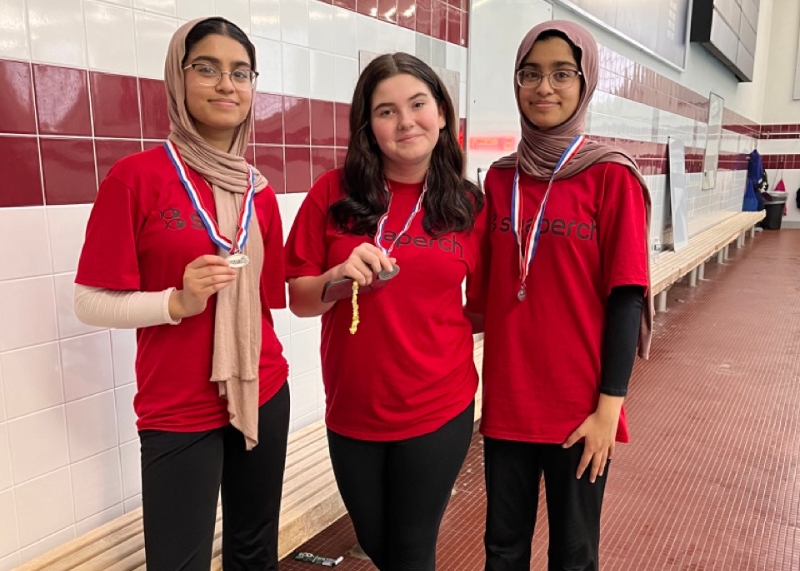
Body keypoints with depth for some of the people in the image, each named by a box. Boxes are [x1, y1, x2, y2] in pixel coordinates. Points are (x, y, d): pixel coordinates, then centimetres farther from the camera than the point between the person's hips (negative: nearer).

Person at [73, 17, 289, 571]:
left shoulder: (260, 191, 4)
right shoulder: (137, 176, -11)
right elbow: (91, 302, -11)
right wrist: (178, 301, -25)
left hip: (264, 395, 5)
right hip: (178, 411, -4)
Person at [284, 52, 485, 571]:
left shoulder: (469, 206, -4)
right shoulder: (335, 192, -7)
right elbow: (299, 299, -3)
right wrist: (338, 278, -21)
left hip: (438, 410, -1)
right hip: (352, 411, 1)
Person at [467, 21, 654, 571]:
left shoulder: (612, 176, -7)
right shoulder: (500, 179, 5)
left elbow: (626, 298, -8)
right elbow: (486, 289, 9)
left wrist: (609, 406, -12)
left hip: (579, 406, -3)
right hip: (506, 399, 3)